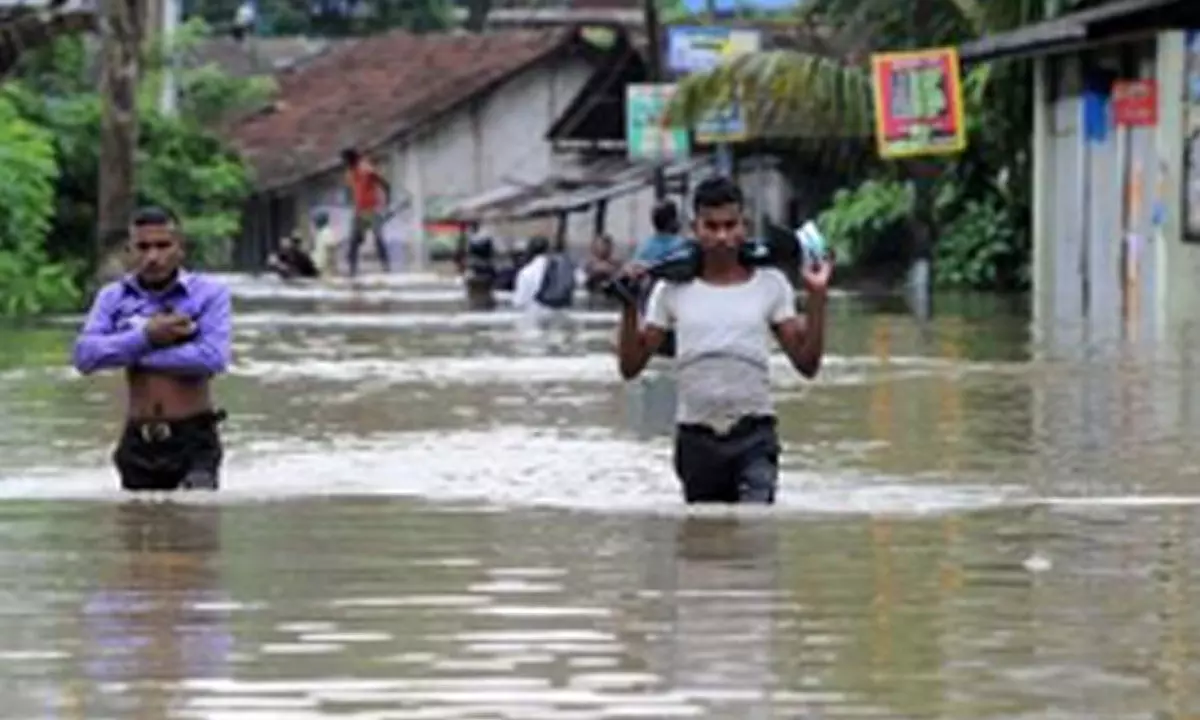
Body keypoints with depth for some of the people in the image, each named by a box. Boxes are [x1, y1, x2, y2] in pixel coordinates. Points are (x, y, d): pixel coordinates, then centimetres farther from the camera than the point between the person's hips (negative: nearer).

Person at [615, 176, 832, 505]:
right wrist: (629, 306, -8)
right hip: (696, 437, 2)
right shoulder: (674, 289, 5)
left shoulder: (769, 284, 4)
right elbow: (630, 366, 4)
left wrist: (816, 296, -7)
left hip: (753, 434, -2)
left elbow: (807, 363, 1)